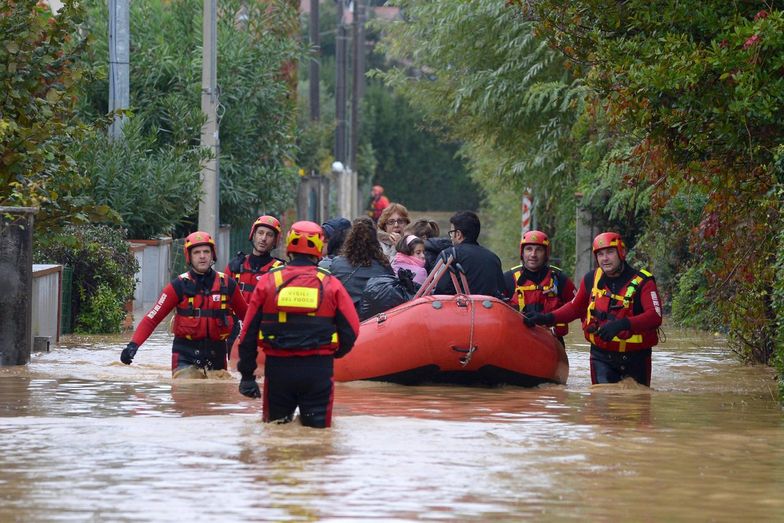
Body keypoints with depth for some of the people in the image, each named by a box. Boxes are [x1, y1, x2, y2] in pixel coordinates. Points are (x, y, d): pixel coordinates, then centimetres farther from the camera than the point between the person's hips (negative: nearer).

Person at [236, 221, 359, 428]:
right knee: (318, 427, 3)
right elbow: (351, 330, 4)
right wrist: (334, 353, 24)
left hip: (277, 366, 1)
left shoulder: (268, 281, 3)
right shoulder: (331, 284, 1)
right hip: (318, 369, -1)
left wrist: (246, 374, 13)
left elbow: (249, 331, 5)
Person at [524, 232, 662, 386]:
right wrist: (548, 318, 2)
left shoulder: (642, 282, -13)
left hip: (635, 356, -2)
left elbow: (655, 317, -26)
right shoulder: (591, 279, 2)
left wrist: (622, 324, -40)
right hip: (602, 355, 2)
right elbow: (575, 307, 17)